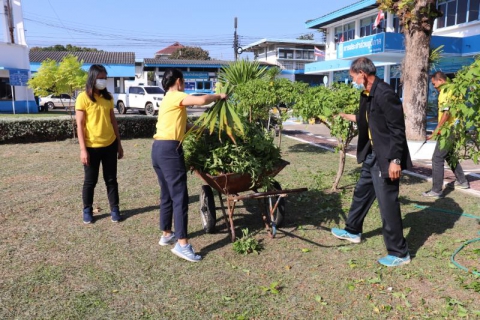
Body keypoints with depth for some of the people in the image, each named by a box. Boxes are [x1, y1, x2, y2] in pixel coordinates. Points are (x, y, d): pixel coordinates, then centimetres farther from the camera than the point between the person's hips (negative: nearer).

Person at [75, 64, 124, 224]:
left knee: (111, 179, 11)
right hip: (92, 147, -4)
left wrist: (119, 143, 11)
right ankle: (87, 210, 25)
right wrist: (83, 149, -14)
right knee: (90, 181, 9)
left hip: (110, 145, 4)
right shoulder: (83, 98, -7)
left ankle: (114, 209, 22)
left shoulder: (108, 97, 7)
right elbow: (80, 125, -9)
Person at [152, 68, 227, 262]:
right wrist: (218, 96, -4)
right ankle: (182, 244, -7)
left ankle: (166, 234, 27)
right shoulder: (176, 96, -6)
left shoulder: (168, 99, 24)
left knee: (167, 195, 17)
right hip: (169, 149, -10)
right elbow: (201, 100, -22)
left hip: (158, 148, 10)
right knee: (180, 196, -9)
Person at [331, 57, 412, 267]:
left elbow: (397, 129, -21)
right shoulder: (366, 94, 6)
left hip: (386, 157, -10)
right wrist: (354, 118, 23)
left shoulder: (385, 94, -21)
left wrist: (395, 160, -22)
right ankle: (352, 231, 42)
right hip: (372, 154, 10)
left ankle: (399, 253, 14)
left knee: (387, 203, -2)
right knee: (361, 192, 21)